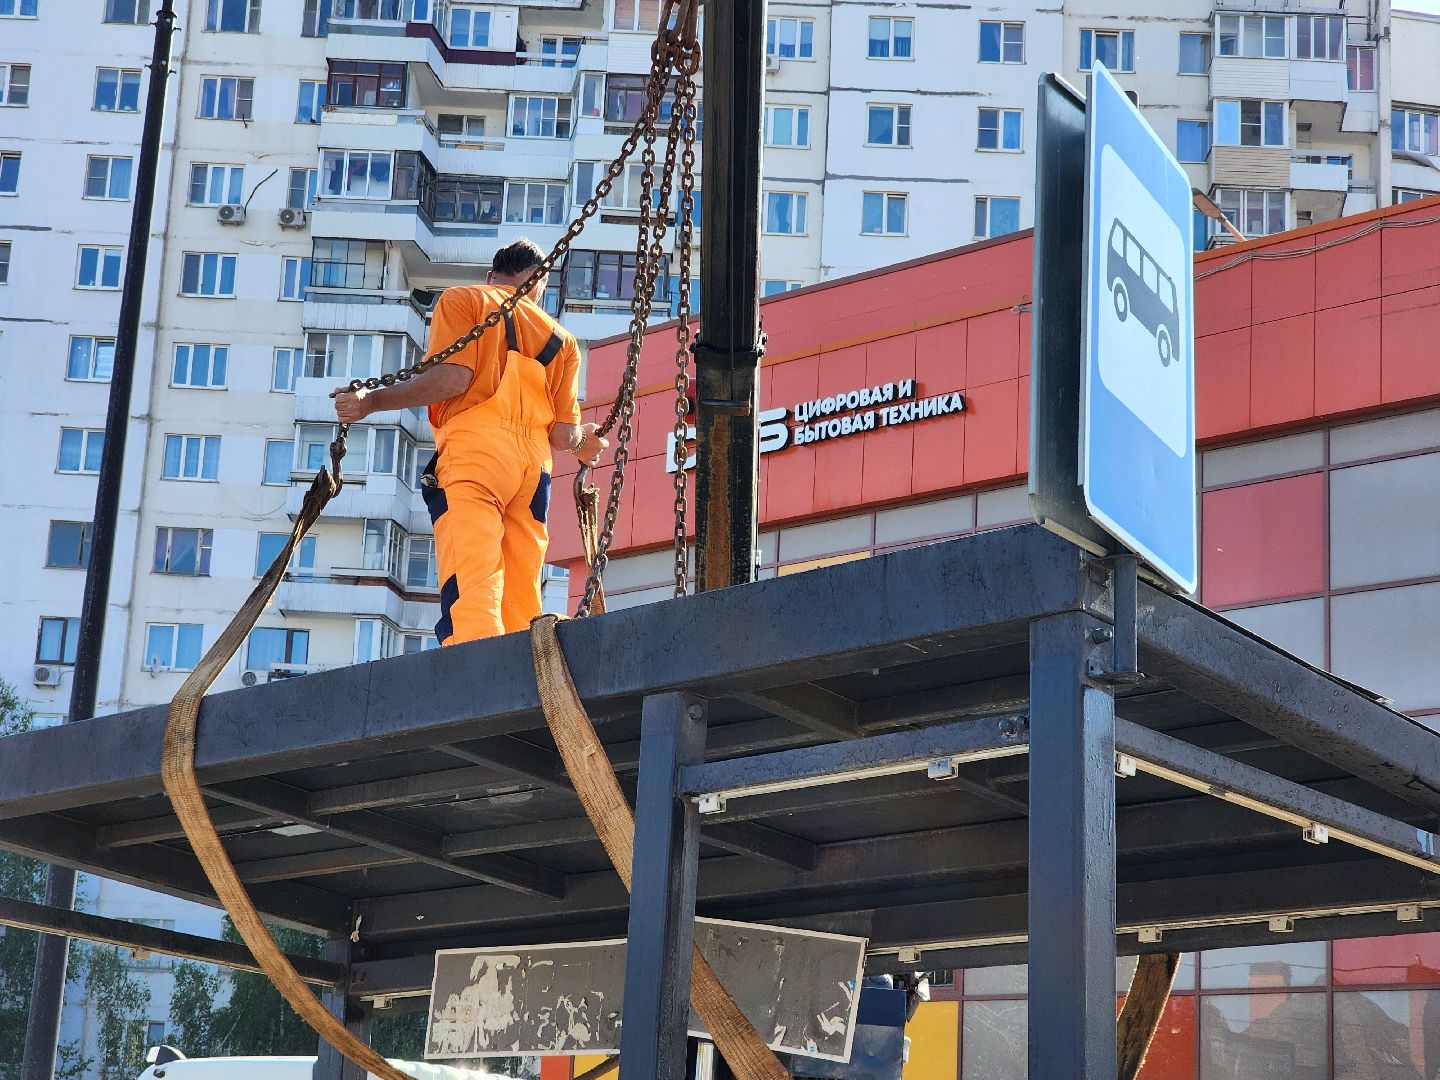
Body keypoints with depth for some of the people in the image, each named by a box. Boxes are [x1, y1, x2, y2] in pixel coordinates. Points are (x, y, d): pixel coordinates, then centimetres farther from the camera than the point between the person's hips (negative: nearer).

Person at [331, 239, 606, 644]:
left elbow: (452, 378, -5)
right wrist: (583, 442, 39)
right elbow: (562, 435, 16)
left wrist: (371, 402, 2)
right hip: (534, 465, 4)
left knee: (470, 594, -18)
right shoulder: (560, 338, 25)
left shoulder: (463, 300, 14)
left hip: (475, 451, -4)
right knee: (522, 605, 3)